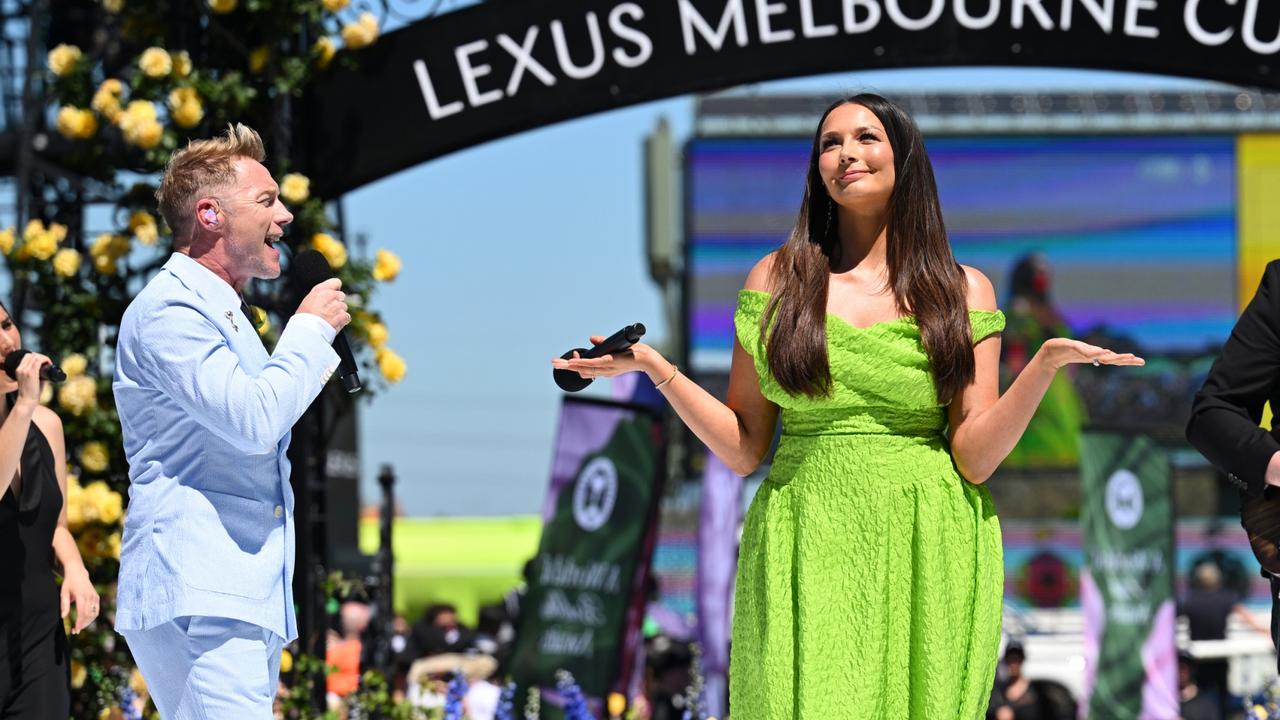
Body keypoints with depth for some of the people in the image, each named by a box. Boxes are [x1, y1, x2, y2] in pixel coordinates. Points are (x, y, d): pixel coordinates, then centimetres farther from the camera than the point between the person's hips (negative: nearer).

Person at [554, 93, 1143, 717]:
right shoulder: (777, 280, 9)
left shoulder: (963, 292, 7)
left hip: (926, 558, 0)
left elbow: (976, 457, -1)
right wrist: (654, 368, -4)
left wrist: (1048, 362, -13)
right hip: (805, 559, 0)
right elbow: (743, 450, 6)